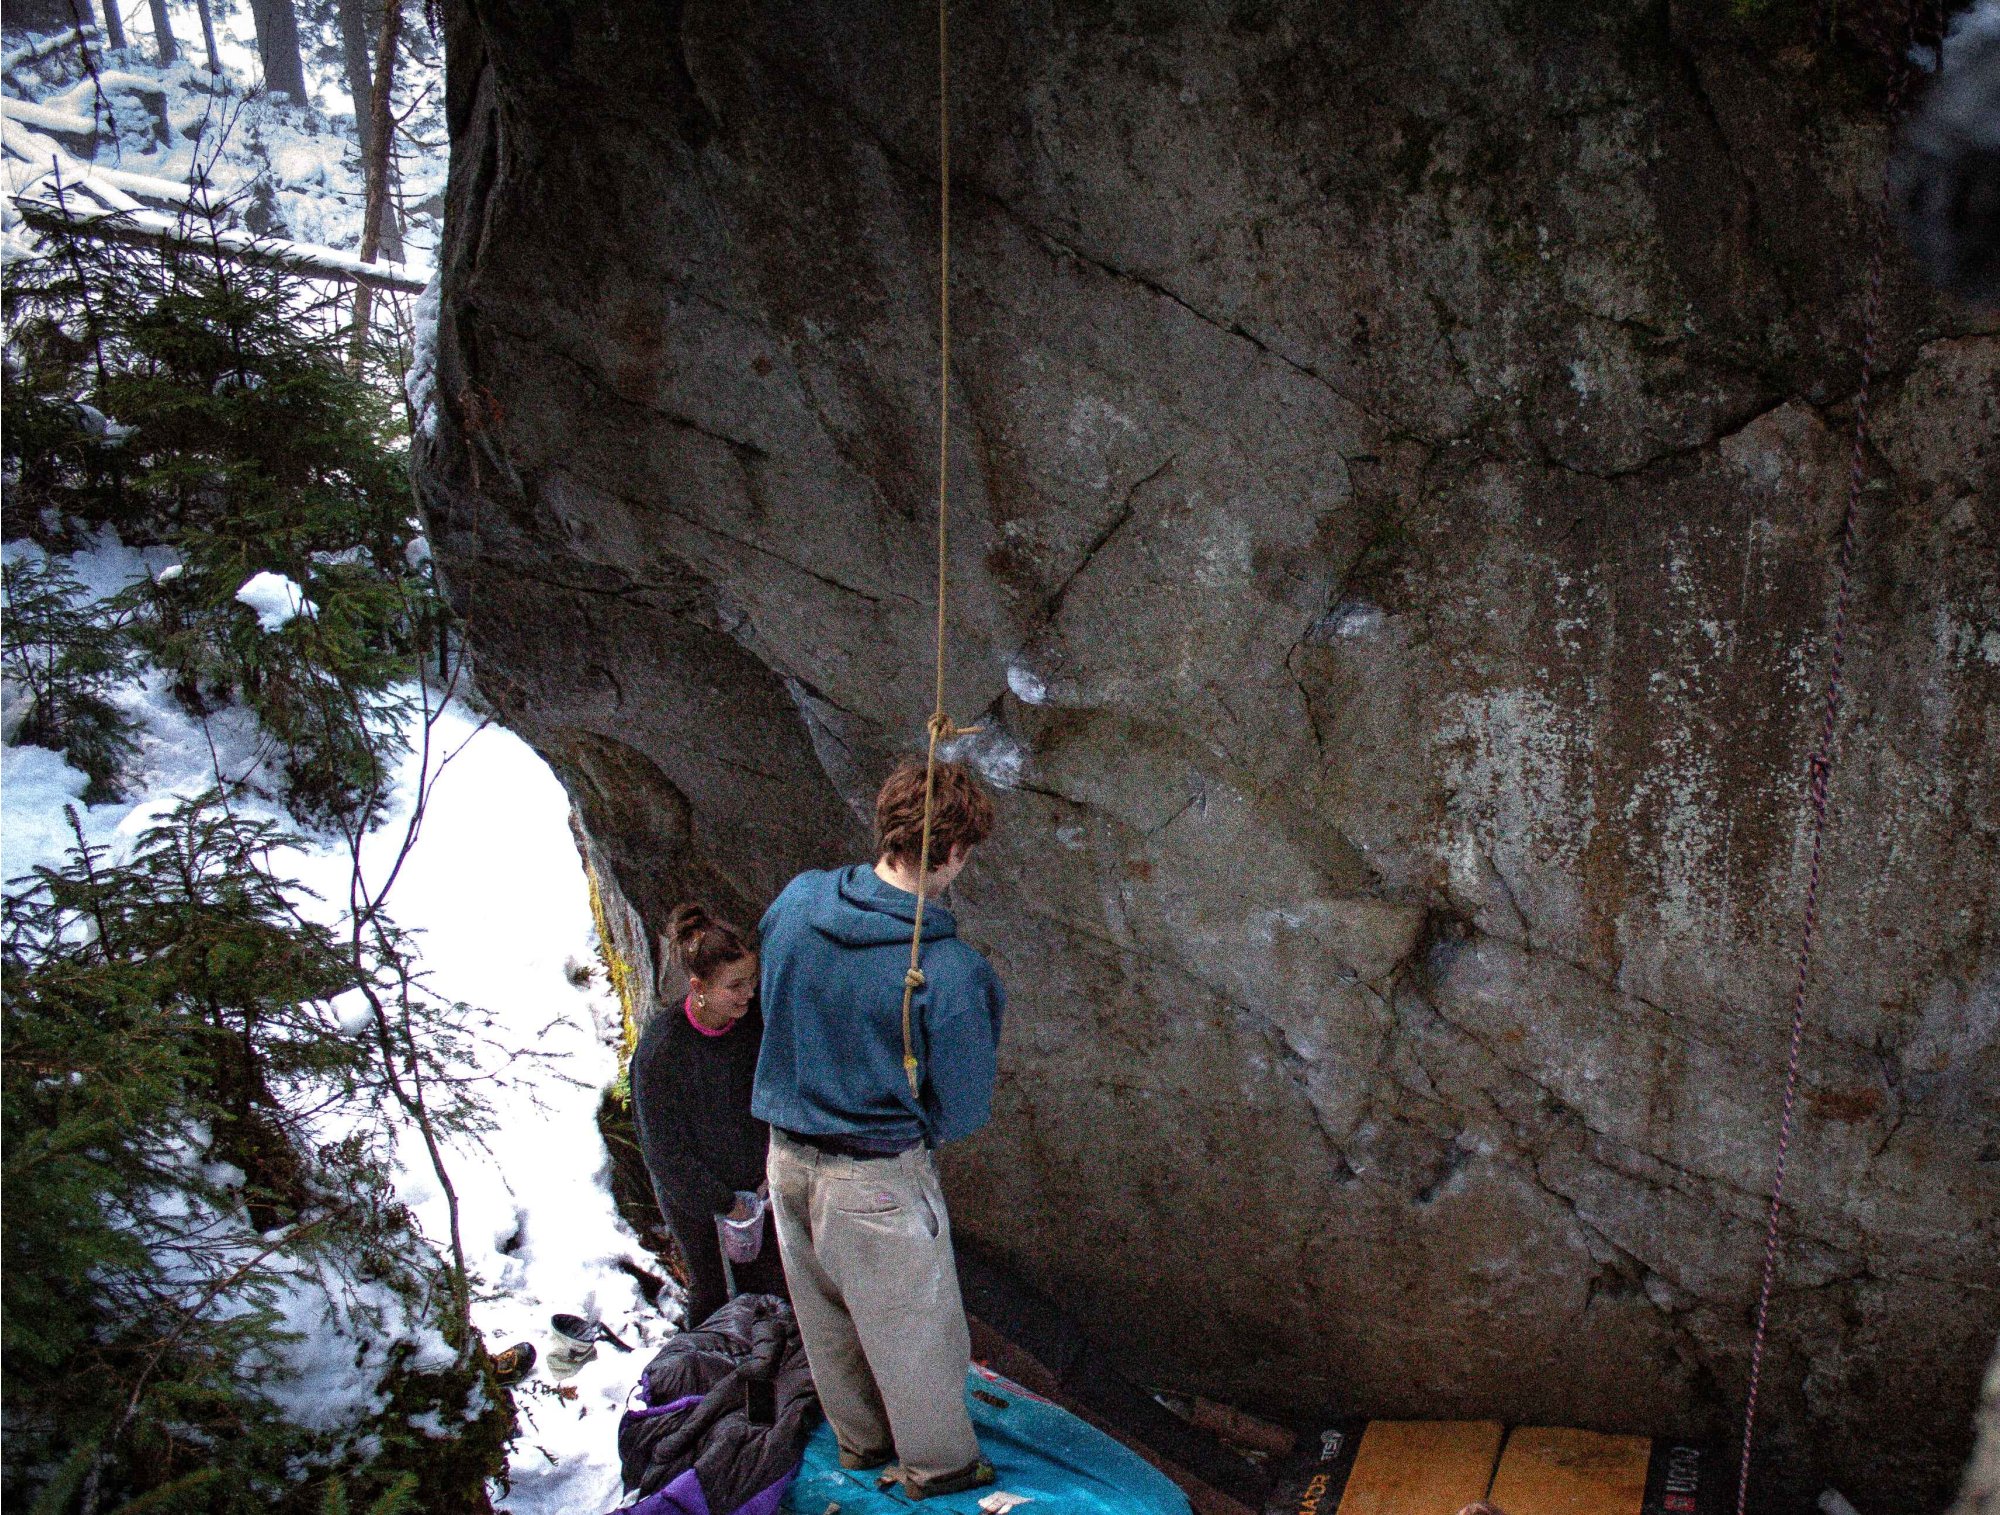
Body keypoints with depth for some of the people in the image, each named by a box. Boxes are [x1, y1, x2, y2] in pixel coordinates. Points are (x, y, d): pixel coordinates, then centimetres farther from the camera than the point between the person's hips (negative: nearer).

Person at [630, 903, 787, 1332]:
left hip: (756, 1183, 4)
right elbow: (665, 1150, -19)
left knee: (767, 1284, 15)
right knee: (710, 1293, 13)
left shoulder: (755, 1018, -17)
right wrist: (723, 1203, -12)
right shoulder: (660, 1049, -28)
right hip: (693, 1195, -3)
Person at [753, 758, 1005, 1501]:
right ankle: (937, 1464, 38)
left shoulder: (795, 899, -11)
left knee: (826, 1318, 25)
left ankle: (861, 1440, 47)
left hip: (787, 1154, 6)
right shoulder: (950, 973, -27)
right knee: (913, 1327, 18)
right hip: (877, 1178, -6)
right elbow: (962, 1111, -15)